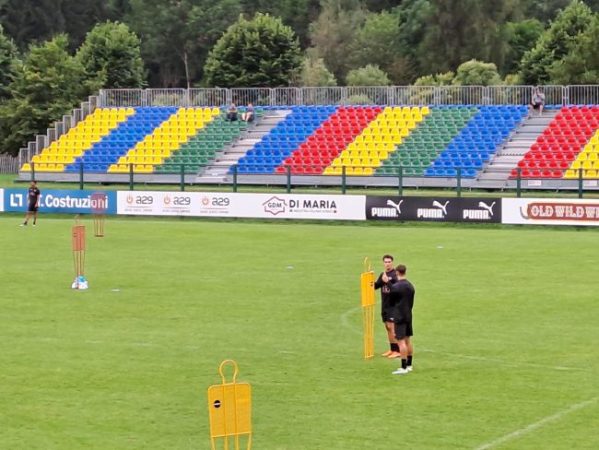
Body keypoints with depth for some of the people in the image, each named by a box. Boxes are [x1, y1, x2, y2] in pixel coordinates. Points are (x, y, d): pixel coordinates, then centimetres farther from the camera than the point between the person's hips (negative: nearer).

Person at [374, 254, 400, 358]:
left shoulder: (395, 274, -12)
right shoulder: (382, 274, 12)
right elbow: (375, 286, 13)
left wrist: (387, 281, -30)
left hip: (393, 305, -8)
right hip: (384, 305, 8)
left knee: (391, 327, -10)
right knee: (388, 327, 11)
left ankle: (397, 351, -7)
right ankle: (392, 349, 18)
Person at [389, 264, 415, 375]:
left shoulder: (395, 287, -16)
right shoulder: (411, 286, 6)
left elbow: (392, 301, -3)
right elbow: (411, 302, 12)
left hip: (399, 316, -7)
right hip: (408, 315, 7)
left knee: (401, 341, -7)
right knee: (408, 340, 14)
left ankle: (403, 368, -9)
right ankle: (409, 365, 20)